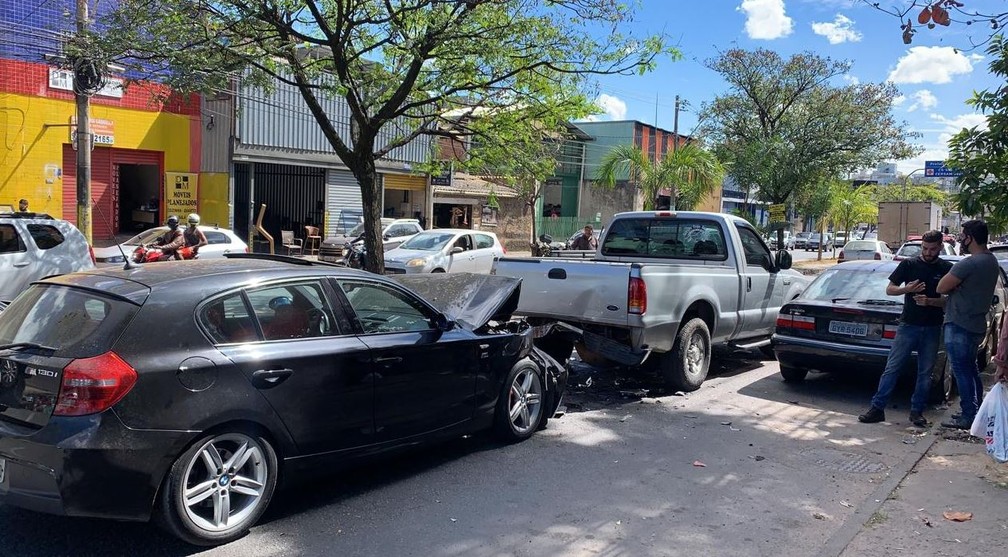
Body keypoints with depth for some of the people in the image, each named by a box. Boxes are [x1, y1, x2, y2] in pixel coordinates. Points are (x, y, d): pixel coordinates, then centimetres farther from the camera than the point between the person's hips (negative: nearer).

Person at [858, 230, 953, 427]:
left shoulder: (947, 269, 2)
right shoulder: (909, 264, 2)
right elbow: (889, 289, 4)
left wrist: (930, 301, -16)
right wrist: (907, 289, -15)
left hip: (932, 329, 1)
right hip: (908, 325, -1)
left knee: (925, 373, 7)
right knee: (892, 368, -2)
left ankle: (917, 411, 18)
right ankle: (877, 408, 0)